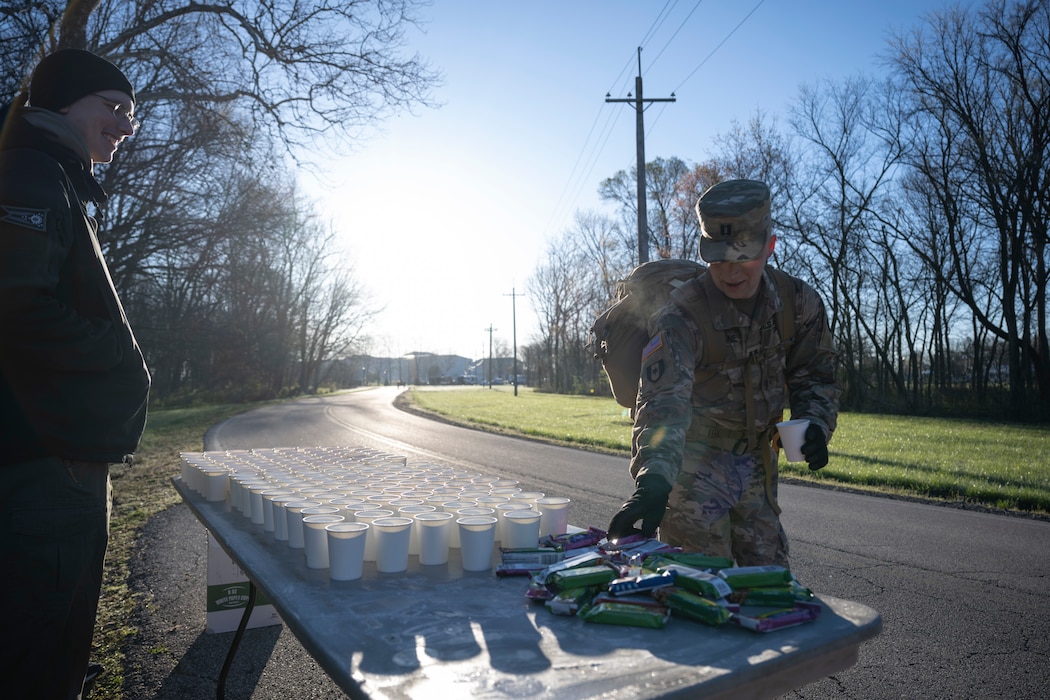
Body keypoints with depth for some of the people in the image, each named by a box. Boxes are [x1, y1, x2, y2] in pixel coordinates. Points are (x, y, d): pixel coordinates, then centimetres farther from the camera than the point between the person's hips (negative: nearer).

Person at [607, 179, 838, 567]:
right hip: (695, 464, -5)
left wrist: (815, 423, -12)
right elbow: (664, 402, -38)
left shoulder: (798, 301, -7)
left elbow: (813, 375, 8)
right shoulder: (680, 316, -25)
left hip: (757, 463, 5)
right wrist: (654, 480, -52)